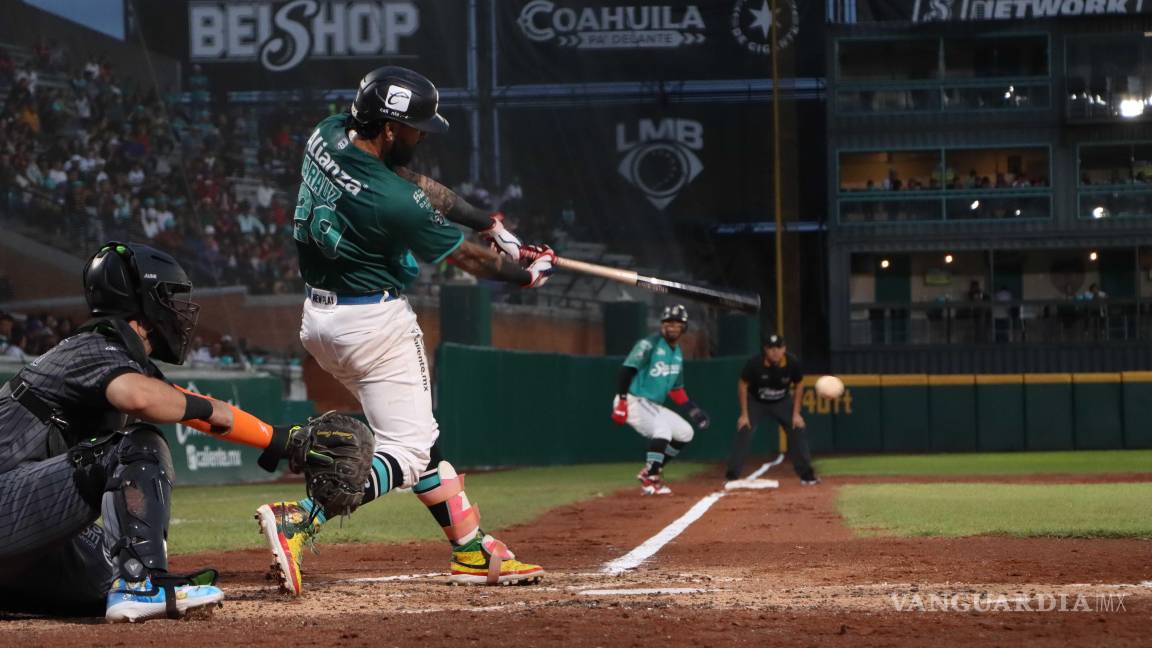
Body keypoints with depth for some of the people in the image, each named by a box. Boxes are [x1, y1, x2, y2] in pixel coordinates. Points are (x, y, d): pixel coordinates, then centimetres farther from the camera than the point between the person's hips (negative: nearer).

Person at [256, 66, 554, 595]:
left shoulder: (327, 135, -3)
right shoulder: (393, 201, -25)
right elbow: (467, 258, -11)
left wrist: (492, 225, 12)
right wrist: (527, 274, 9)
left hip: (319, 321, 9)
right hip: (375, 325, -9)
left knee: (417, 435, 16)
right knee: (406, 453, -4)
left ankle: (472, 551, 21)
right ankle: (299, 520, -22)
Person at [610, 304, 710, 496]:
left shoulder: (678, 353, 13)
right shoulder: (649, 344, -14)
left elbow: (676, 388, 21)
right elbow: (626, 370, -23)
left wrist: (692, 408, 10)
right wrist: (621, 401, -32)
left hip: (653, 406, 9)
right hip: (634, 401, -9)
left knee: (685, 433, 11)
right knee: (663, 428, -31)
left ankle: (650, 471, 15)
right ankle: (650, 480, -23)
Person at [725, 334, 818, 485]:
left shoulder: (793, 363, -24)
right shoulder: (754, 363, -30)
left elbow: (798, 386, -5)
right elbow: (743, 386, -15)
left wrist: (796, 413, -7)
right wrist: (744, 414, -14)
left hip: (781, 403, 2)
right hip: (755, 402, -2)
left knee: (798, 431, -6)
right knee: (744, 432, -17)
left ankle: (806, 474, 8)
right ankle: (732, 476, -11)